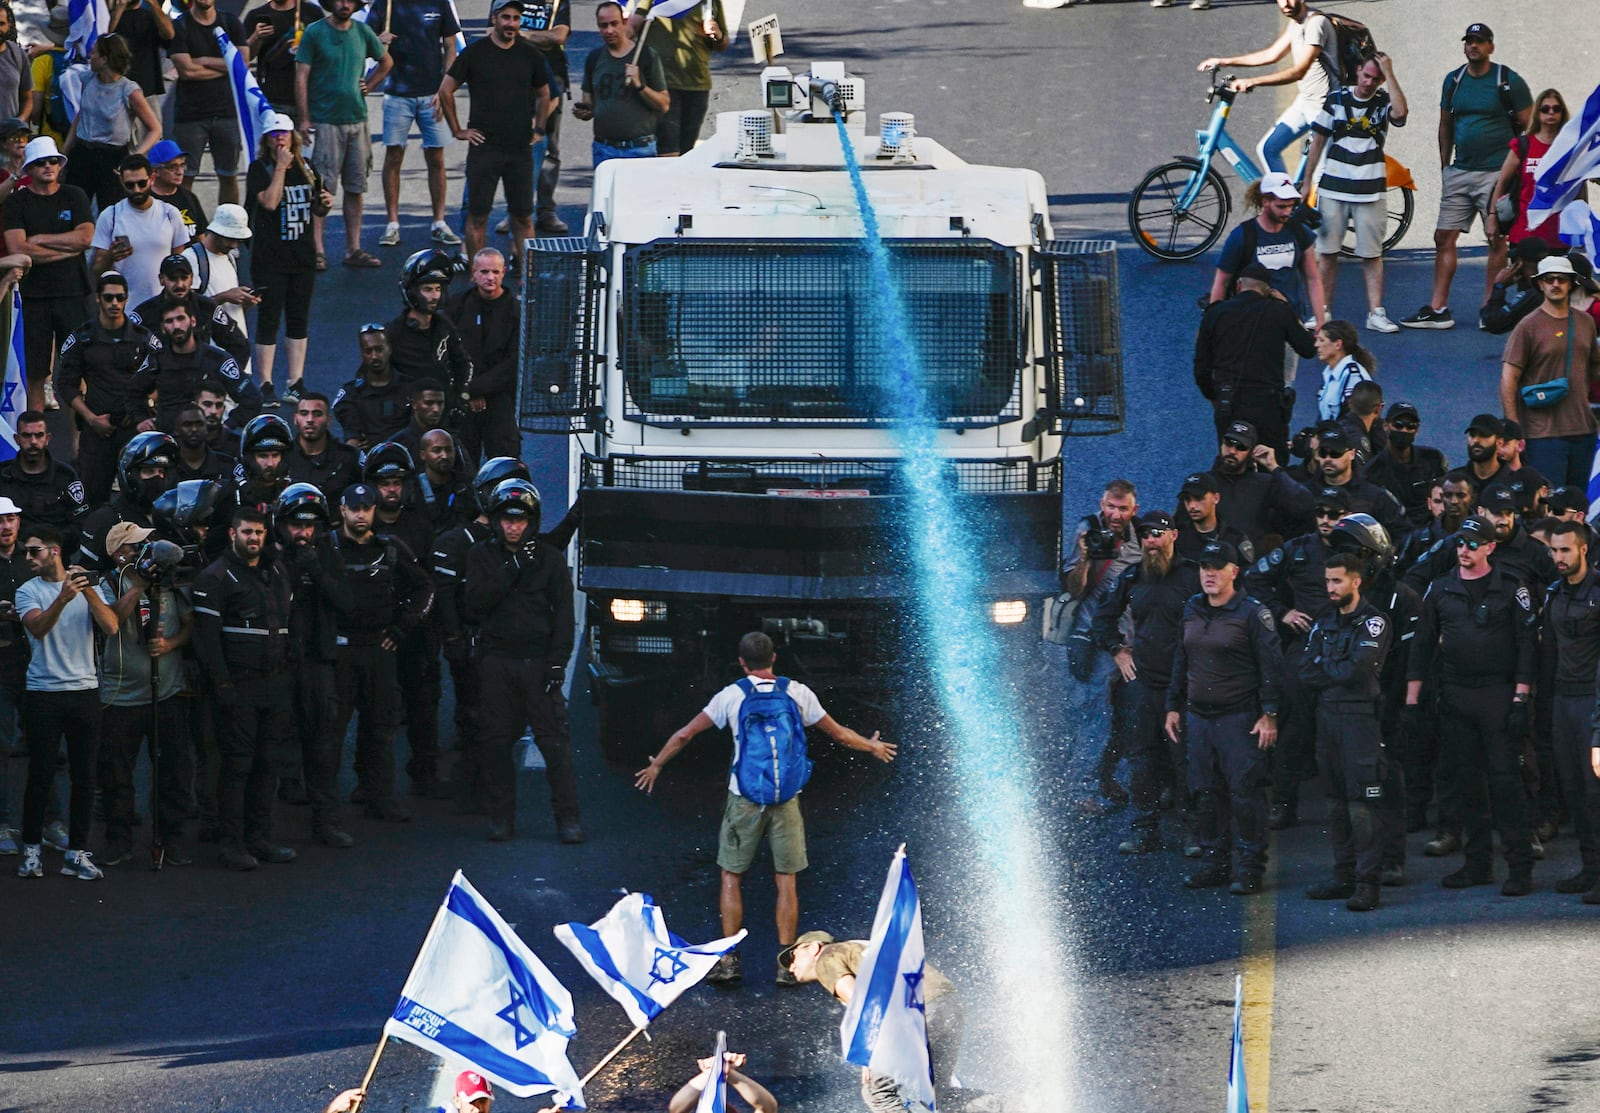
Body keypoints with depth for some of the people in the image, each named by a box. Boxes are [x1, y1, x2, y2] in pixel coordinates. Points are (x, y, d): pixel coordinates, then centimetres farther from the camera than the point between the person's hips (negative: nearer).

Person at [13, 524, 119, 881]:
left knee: (84, 775, 1)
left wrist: (90, 592, -17)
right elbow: (38, 627, -16)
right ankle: (31, 850, 8)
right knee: (40, 774, -3)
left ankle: (77, 852, 7)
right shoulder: (28, 591, 3)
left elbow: (111, 628, -5)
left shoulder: (89, 588, 8)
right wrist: (63, 598, -31)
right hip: (43, 695, -2)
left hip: (84, 691, 2)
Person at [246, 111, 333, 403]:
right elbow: (270, 201, -22)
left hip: (302, 255, 5)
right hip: (269, 256, -5)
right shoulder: (259, 170, -6)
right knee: (268, 319, -4)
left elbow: (317, 209, 20)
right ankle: (266, 385, 0)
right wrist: (281, 167, -19)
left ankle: (296, 382, 14)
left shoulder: (305, 169, 10)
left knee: (299, 319, 9)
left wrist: (326, 204, -3)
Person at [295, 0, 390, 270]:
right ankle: (317, 250, -5)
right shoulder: (315, 33, -3)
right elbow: (301, 78, -6)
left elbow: (386, 61, 27)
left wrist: (369, 86, 10)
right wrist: (304, 119, -12)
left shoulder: (362, 32, 9)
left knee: (356, 188, 6)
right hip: (325, 122, -5)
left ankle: (353, 249, 12)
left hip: (356, 119, 5)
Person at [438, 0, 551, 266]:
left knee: (523, 217, 3)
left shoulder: (530, 55, 9)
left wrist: (538, 129, 14)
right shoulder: (475, 53, 0)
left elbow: (543, 95, 24)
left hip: (520, 148, 3)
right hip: (484, 147, -3)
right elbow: (446, 90, 5)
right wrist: (457, 130, 2)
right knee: (478, 215, -1)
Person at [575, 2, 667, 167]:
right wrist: (582, 111, -4)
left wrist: (639, 86, -18)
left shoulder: (646, 57, -1)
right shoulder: (595, 59, 12)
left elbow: (664, 105, -2)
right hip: (603, 150, 4)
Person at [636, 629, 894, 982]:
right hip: (786, 803, 1)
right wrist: (872, 747, 32)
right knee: (786, 880, 6)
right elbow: (839, 734, 13)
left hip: (745, 800, -1)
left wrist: (656, 766, 21)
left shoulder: (731, 696, -1)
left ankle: (729, 960, 3)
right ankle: (786, 963, 3)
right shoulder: (797, 694, 2)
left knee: (731, 877, 8)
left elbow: (684, 734, 5)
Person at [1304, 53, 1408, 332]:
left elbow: (1400, 112, -24)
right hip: (1333, 188, 1)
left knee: (1372, 255, 0)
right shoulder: (1336, 99, 4)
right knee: (1326, 252, 2)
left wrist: (1389, 73, -18)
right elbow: (1318, 141, 9)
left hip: (1370, 191, -1)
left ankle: (1376, 313, 1)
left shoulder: (1384, 102, 1)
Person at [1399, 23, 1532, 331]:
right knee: (1444, 237, 1)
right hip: (1459, 172, 5)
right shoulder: (1454, 81, 10)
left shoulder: (1509, 82, -4)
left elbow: (1528, 129, -2)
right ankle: (1438, 310, 4)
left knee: (1497, 239, -1)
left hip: (1496, 172, -5)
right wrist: (1444, 168, 15)